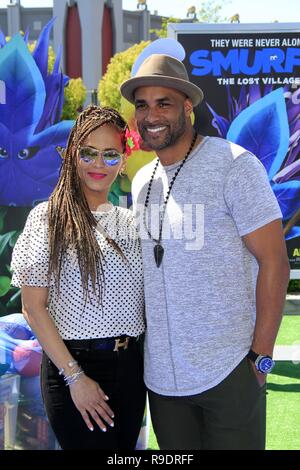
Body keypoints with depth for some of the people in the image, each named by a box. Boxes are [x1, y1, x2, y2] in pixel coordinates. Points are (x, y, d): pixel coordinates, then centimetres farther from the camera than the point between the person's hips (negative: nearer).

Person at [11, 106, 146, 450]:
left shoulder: (131, 224, 9)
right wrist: (75, 376, -13)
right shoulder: (48, 218, -5)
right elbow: (34, 307, -8)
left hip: (130, 366, 5)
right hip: (72, 365, -5)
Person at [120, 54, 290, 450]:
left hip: (228, 372, -6)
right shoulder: (142, 181, 9)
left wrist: (261, 355, -14)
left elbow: (274, 262, -12)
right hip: (160, 374, 6)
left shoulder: (234, 166, -10)